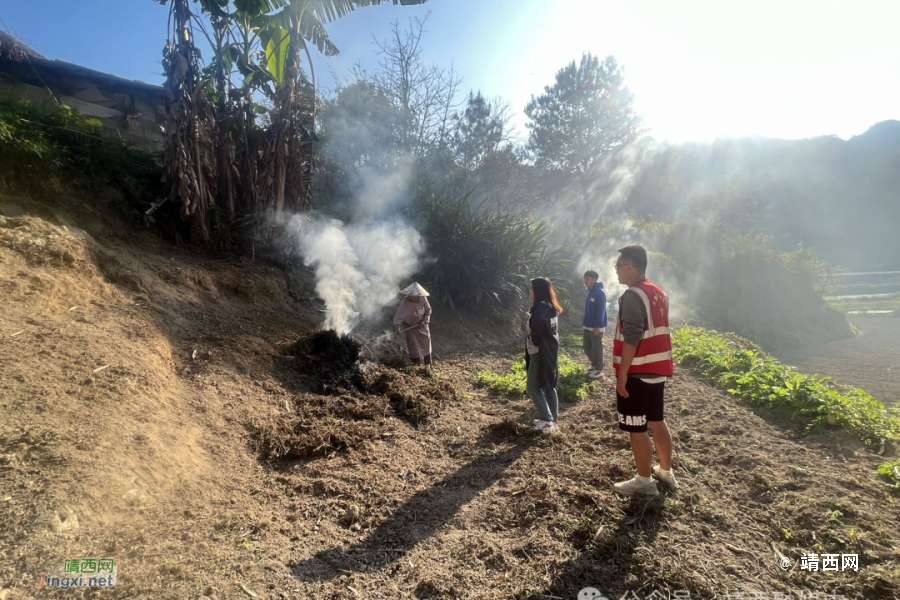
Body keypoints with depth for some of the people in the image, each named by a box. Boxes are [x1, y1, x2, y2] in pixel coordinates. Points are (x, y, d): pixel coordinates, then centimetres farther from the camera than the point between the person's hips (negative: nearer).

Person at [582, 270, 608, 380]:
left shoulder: (600, 292, -15)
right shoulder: (590, 292, 12)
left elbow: (601, 310, -19)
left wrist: (597, 326, -22)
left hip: (596, 326, -9)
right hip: (588, 326, 9)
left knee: (596, 348, 0)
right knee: (586, 346, 16)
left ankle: (599, 370, 11)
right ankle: (594, 364, 33)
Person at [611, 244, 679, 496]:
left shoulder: (632, 296, -18)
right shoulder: (659, 293, 11)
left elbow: (631, 339, -23)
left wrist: (622, 375, -18)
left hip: (637, 374, -9)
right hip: (657, 371, 9)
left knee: (637, 429, 4)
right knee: (657, 422, 21)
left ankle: (644, 481, 16)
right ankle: (666, 472, 35)